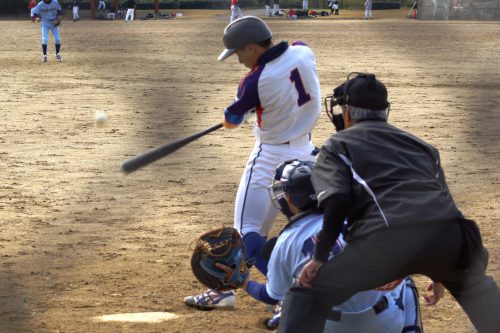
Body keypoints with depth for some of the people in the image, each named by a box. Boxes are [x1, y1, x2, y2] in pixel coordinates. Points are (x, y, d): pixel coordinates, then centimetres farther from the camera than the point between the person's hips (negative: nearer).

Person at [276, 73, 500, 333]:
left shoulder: (338, 145, 21)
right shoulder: (419, 144, 35)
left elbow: (337, 201, 1)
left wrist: (320, 257, 4)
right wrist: (440, 270, 40)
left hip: (388, 238, -4)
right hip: (449, 232, 5)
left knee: (307, 294, 8)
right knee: (475, 286, 37)